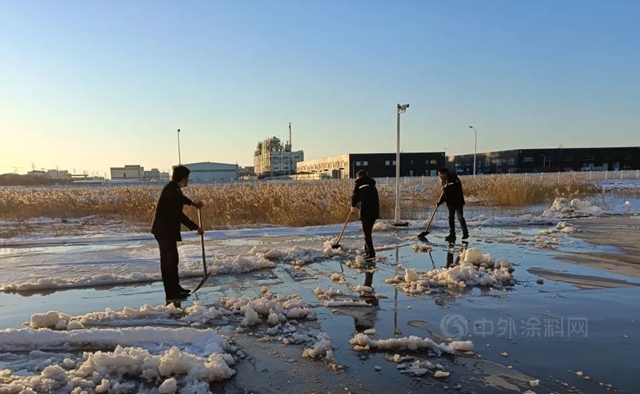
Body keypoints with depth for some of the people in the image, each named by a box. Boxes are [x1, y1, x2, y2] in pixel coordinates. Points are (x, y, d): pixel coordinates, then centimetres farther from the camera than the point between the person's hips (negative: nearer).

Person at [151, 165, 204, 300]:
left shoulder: (174, 188, 6)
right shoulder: (171, 191, -24)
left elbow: (180, 197, 32)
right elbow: (179, 214, -24)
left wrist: (193, 203, 22)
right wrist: (196, 228, -19)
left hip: (168, 229, 10)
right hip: (164, 230, -10)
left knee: (173, 259, 15)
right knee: (168, 260, -5)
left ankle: (175, 288, 25)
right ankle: (171, 293, 2)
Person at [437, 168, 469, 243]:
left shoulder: (453, 178, -12)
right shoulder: (444, 182, 11)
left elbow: (457, 185, -29)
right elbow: (444, 194, 14)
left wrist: (447, 187, -30)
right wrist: (440, 202, 4)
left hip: (458, 201, -8)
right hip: (450, 202, 8)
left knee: (460, 217, -8)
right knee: (451, 218, 7)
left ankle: (465, 233, 4)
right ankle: (452, 235, 12)